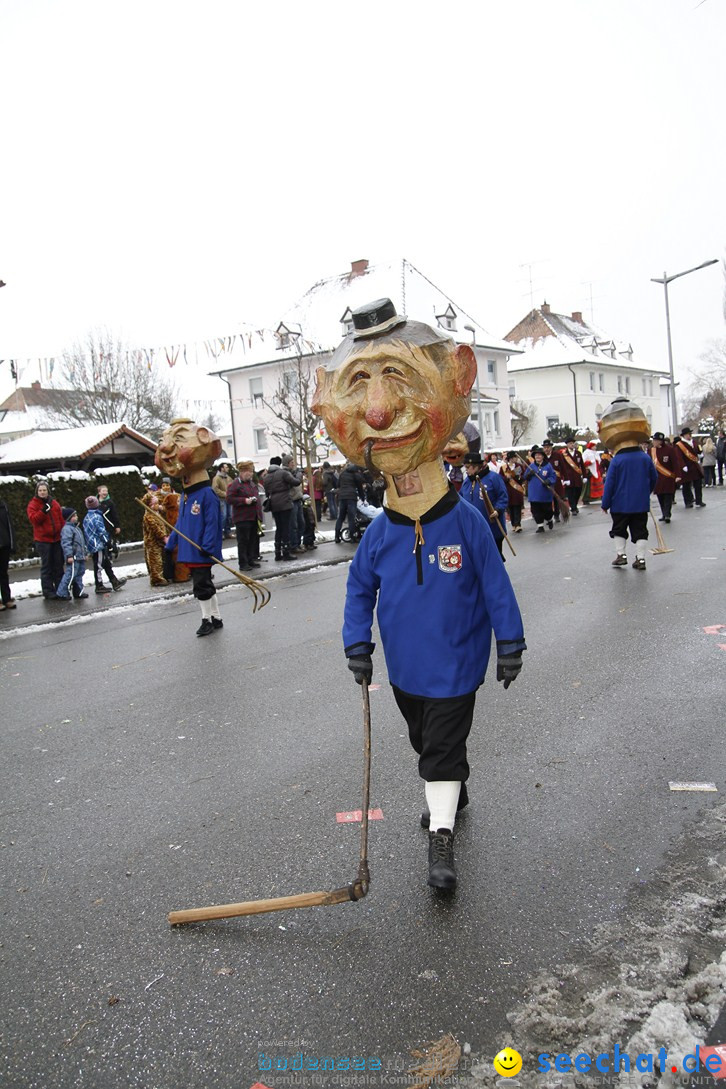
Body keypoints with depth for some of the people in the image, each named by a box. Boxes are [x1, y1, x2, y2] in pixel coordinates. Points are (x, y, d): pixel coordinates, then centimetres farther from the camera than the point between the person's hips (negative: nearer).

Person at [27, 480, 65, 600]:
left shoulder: (54, 503, 9)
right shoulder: (33, 504, -2)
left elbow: (61, 519, 13)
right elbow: (33, 519, -15)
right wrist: (43, 511, -26)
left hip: (57, 538, 4)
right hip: (43, 539, -4)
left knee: (59, 566, 9)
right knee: (47, 566, -1)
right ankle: (48, 591, 4)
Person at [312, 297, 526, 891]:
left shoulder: (466, 522, -16)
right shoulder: (379, 533, -7)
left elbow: (496, 586, -9)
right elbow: (360, 589, 5)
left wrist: (510, 645, -6)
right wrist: (357, 645, -1)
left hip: (454, 665, -5)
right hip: (404, 666, 5)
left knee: (443, 748, -2)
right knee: (426, 742, 24)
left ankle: (441, 839, 9)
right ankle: (450, 794, 49)